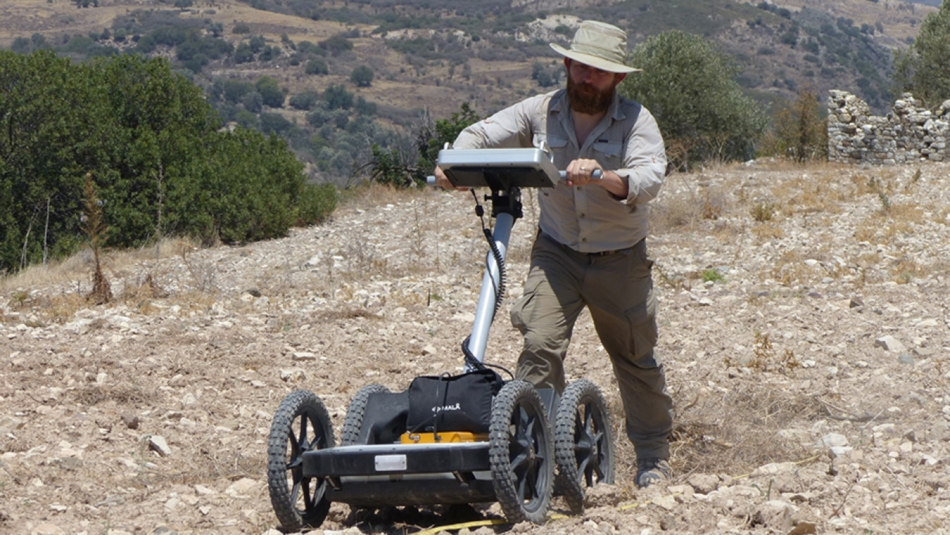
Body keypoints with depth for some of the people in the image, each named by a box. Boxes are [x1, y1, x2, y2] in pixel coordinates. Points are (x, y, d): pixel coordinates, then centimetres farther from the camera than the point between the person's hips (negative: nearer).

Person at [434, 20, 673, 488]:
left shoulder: (636, 120, -13)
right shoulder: (541, 111, -5)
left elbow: (649, 179, -27)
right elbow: (482, 135, -2)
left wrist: (603, 176, -46)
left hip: (620, 261, -1)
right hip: (557, 252, 1)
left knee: (636, 358, 10)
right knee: (540, 344, -18)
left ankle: (653, 455, 28)